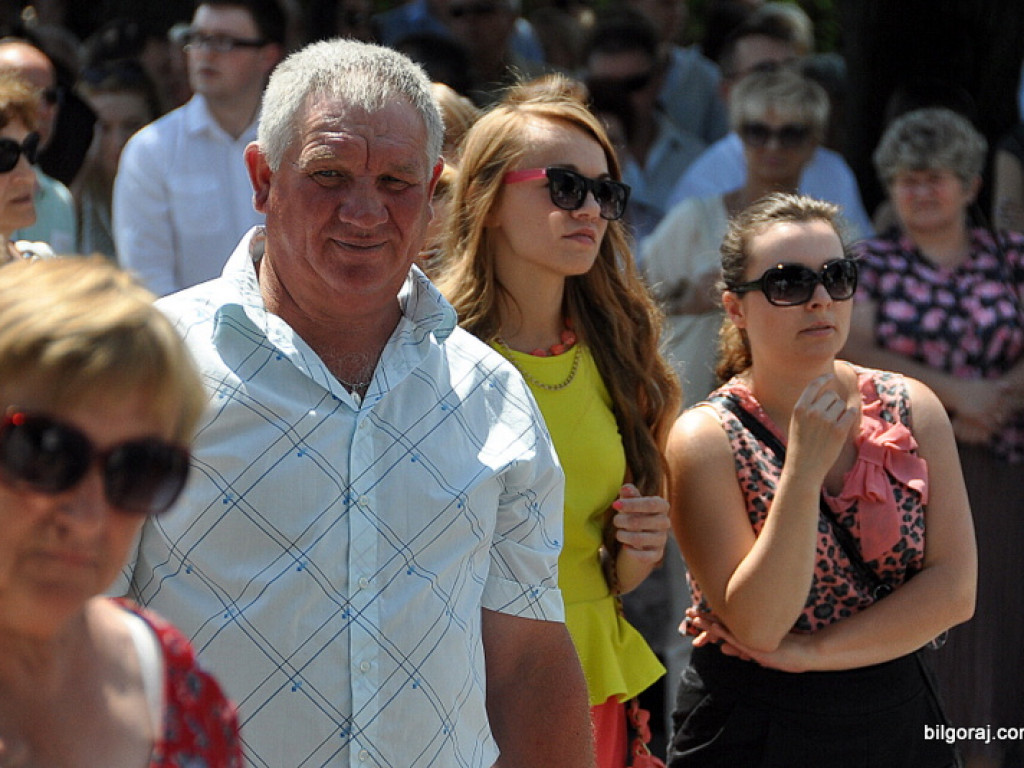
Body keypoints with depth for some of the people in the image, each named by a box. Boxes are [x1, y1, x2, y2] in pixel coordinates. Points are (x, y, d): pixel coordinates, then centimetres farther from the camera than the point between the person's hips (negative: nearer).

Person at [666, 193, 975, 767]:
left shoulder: (911, 408, -2)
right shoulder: (707, 439, -12)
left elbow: (954, 590, -8)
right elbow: (759, 624, -19)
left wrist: (806, 650, -15)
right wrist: (804, 468, -28)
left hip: (899, 722, 3)